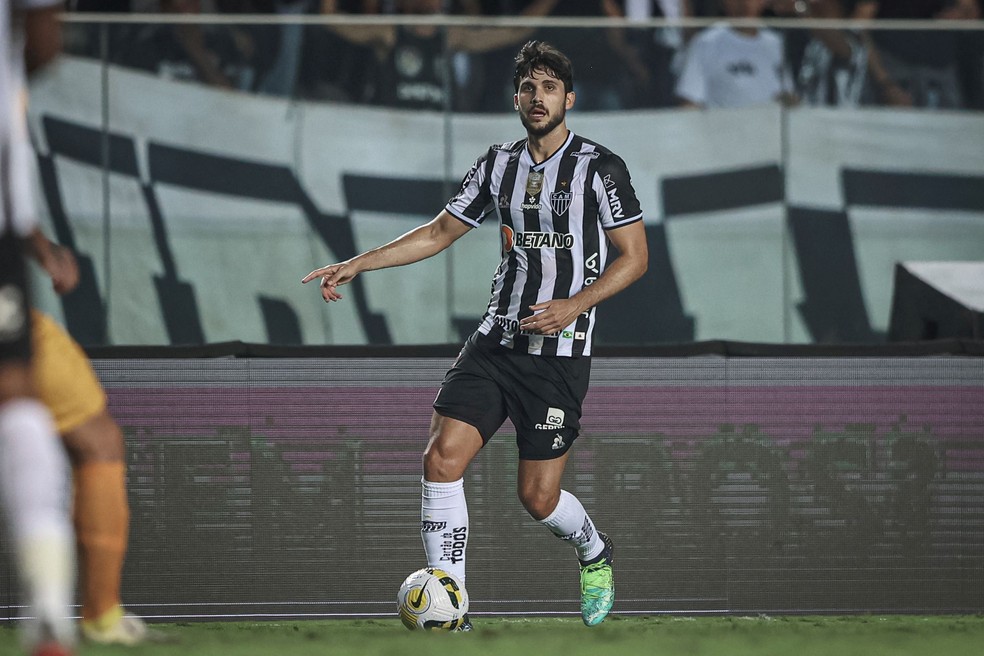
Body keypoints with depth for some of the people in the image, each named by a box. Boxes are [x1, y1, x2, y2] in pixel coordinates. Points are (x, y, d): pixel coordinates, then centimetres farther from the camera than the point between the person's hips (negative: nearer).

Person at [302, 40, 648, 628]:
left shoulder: (600, 167, -5)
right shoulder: (500, 164, 10)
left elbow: (634, 256, -4)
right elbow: (441, 231, 18)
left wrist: (573, 305, -17)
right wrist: (357, 265, 11)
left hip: (561, 353, -5)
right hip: (497, 338, 5)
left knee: (538, 497, -1)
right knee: (443, 458, -13)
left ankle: (595, 552, 35)